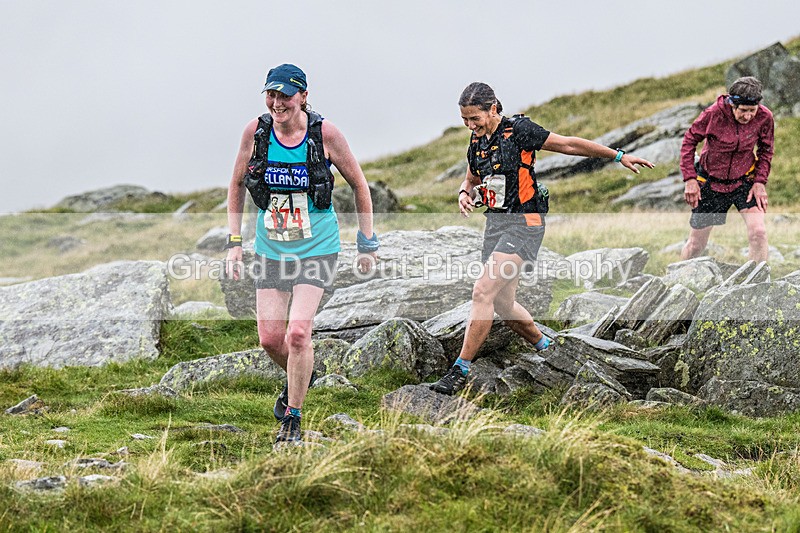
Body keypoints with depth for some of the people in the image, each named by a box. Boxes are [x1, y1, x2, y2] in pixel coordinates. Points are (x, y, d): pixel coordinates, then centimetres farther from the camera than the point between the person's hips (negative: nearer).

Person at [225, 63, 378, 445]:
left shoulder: (325, 134, -13)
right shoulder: (256, 132, -6)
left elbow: (358, 184, 0)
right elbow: (236, 185, 8)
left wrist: (367, 243, 2)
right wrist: (233, 242, 3)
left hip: (317, 248, -3)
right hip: (271, 249, 3)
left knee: (298, 333, -15)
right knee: (270, 338, 1)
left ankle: (292, 420, 2)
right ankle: (301, 377, 36)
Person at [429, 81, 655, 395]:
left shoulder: (518, 130, -12)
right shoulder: (477, 141, 9)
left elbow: (568, 144, -5)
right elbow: (471, 181, 24)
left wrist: (618, 156, 0)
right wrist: (465, 195, -1)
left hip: (523, 224, -8)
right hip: (495, 222, 8)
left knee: (483, 292, -18)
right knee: (502, 304, 11)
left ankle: (460, 371, -14)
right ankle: (545, 348, 36)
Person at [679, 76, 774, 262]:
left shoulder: (764, 117, -17)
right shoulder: (714, 114, -24)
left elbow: (766, 150, 2)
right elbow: (689, 140, -9)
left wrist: (760, 181, -9)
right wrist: (690, 179, -12)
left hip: (744, 181, 1)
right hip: (711, 182, -1)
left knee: (758, 233, -18)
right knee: (696, 245, 7)